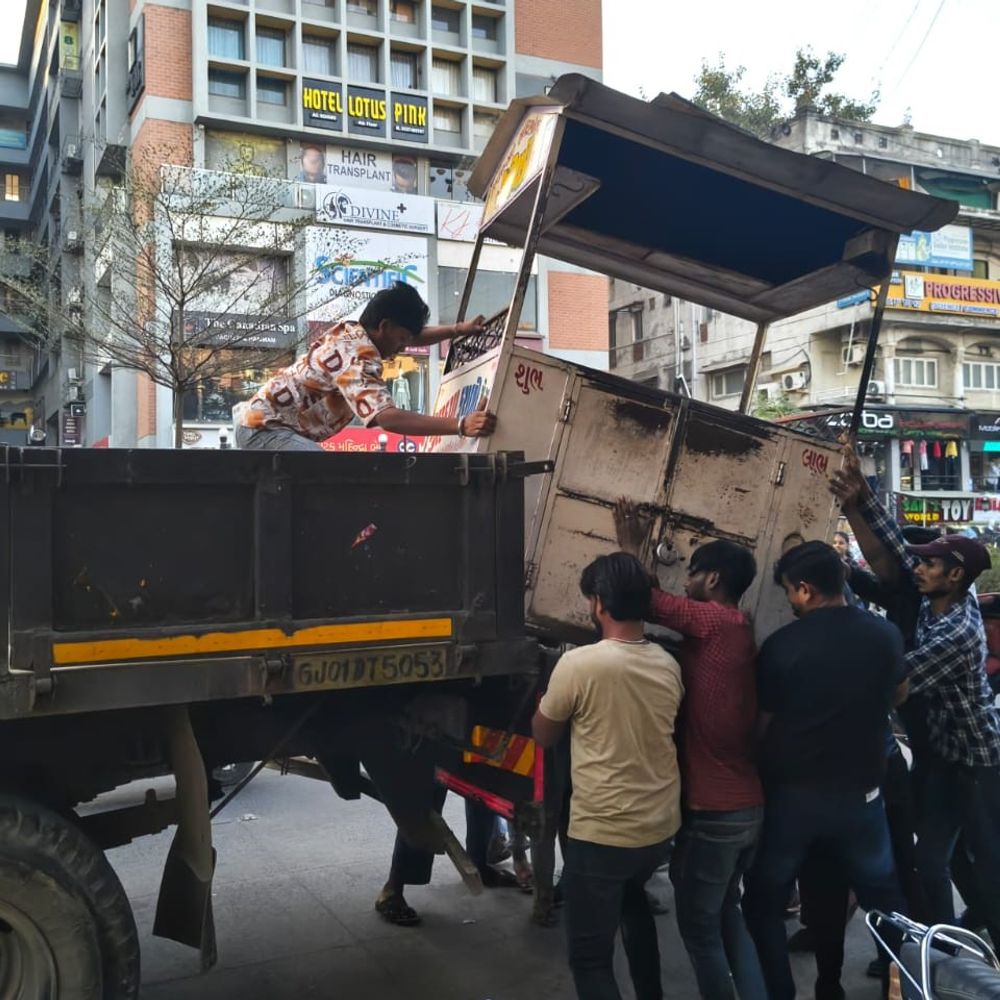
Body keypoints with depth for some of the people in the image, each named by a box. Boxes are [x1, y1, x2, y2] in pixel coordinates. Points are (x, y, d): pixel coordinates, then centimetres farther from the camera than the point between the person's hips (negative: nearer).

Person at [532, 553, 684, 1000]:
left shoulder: (578, 663, -19)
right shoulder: (669, 665, -1)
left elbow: (543, 736, -3)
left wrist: (549, 700, 13)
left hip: (601, 833, -7)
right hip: (661, 825, 7)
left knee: (591, 958, 7)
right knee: (632, 899, 35)